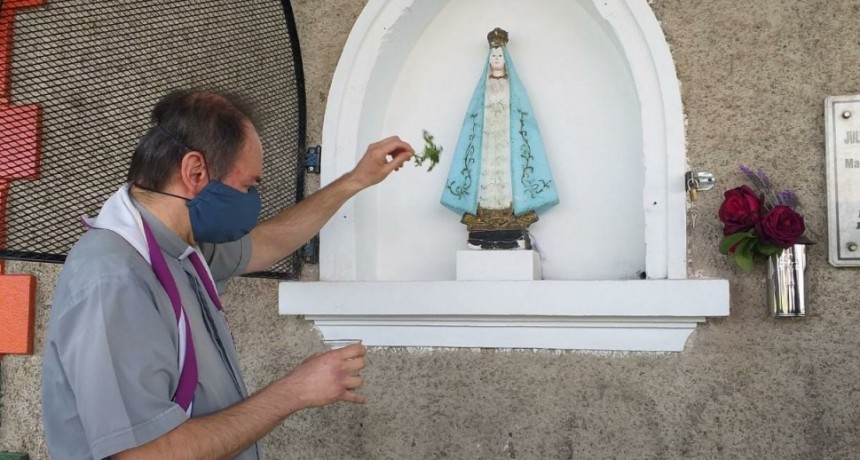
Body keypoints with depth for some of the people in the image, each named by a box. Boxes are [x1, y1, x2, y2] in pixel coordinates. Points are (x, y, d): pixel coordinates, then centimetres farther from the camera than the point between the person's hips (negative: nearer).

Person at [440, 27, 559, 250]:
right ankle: (482, 235, -12)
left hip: (508, 139, -1)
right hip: (487, 139, 1)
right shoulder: (483, 87, 13)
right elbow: (474, 118, 9)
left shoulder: (514, 87, 10)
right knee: (487, 174, -9)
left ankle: (515, 232, -12)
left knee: (507, 172, -11)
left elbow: (523, 117, 4)